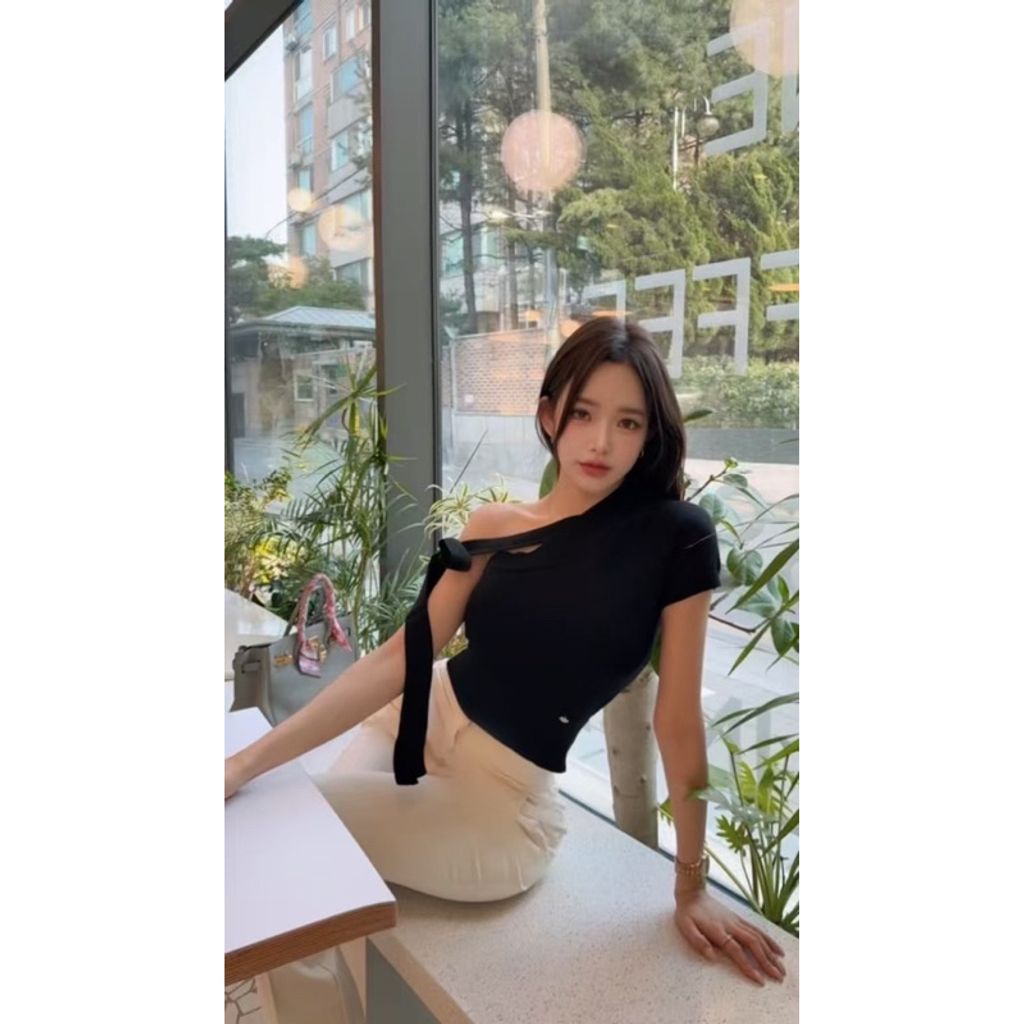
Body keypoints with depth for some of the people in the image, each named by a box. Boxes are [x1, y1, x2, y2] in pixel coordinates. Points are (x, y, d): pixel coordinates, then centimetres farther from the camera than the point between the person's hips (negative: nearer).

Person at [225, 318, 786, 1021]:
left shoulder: (678, 538, -15)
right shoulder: (494, 527, -5)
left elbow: (679, 720, -12)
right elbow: (398, 660, -10)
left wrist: (692, 886, -4)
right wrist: (248, 762, -17)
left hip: (502, 801, -4)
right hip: (417, 727, 4)